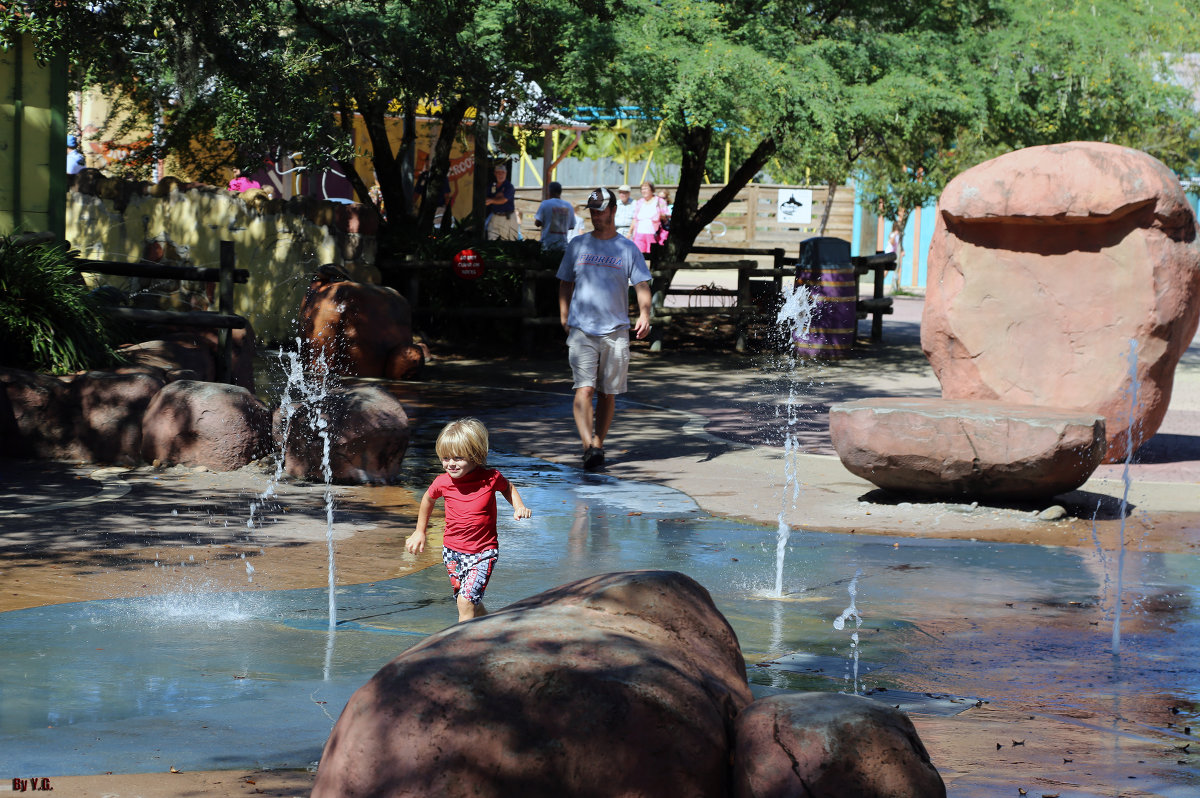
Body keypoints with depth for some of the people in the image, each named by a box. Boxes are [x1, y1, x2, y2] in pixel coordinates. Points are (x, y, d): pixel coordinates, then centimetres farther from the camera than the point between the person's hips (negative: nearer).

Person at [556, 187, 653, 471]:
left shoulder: (628, 248, 6)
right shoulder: (577, 245, 10)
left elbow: (641, 285, 2)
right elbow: (565, 283, 18)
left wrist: (644, 314, -14)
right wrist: (564, 315, 9)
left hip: (616, 330, 1)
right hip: (581, 330, -1)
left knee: (608, 393, 5)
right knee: (584, 389, -15)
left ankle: (598, 445, 16)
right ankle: (589, 446, -25)